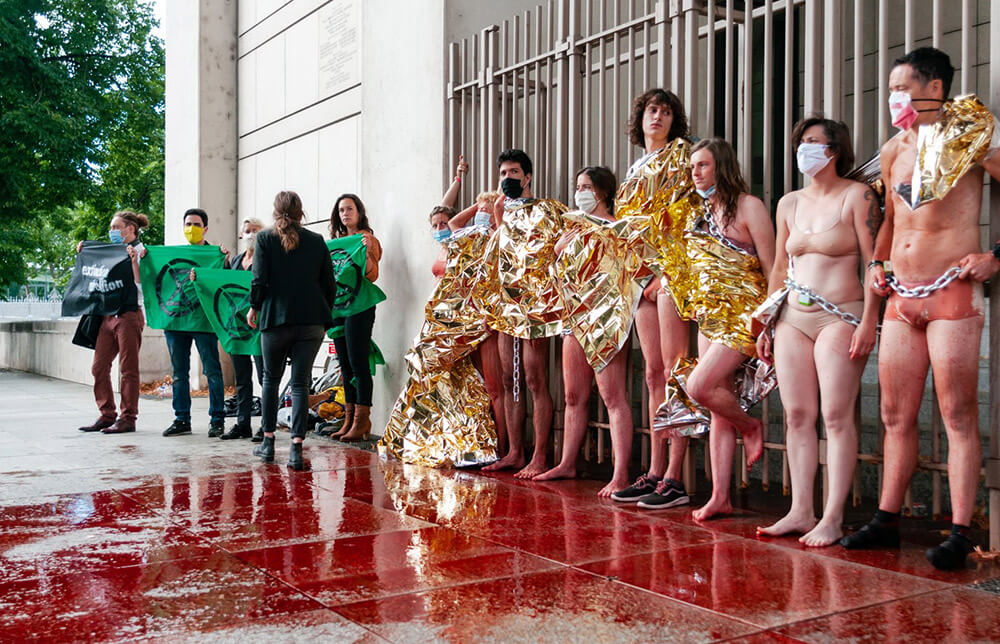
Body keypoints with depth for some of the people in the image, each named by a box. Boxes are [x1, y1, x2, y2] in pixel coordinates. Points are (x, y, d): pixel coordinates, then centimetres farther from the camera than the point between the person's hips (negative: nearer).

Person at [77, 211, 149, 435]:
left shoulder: (140, 251, -5)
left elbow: (141, 284, -14)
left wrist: (134, 260, -24)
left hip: (129, 314, -8)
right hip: (108, 314, 8)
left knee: (128, 369, -3)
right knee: (99, 366, 6)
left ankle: (127, 418, 4)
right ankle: (106, 416, 15)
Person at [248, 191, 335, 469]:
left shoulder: (265, 238, -1)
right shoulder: (317, 241, 5)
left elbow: (259, 279, -7)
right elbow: (329, 283, 6)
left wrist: (254, 307, 9)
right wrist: (323, 312, 18)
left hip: (276, 318, -1)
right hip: (311, 321, 1)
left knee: (271, 379, 16)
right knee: (300, 383, 2)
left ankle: (268, 442, 21)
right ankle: (296, 447, -5)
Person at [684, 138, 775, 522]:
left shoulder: (748, 206, -8)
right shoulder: (701, 211, 13)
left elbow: (771, 270, -10)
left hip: (744, 314, -7)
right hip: (710, 316, 7)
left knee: (699, 386, -19)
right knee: (719, 409, 6)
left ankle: (750, 427, 11)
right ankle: (720, 497, 10)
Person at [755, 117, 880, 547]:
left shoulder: (856, 196, -1)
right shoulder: (789, 204, 15)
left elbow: (873, 263, -6)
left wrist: (868, 321, -14)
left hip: (840, 316, -6)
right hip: (792, 318, 6)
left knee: (836, 416, -8)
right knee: (797, 415, 4)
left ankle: (832, 518, -3)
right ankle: (800, 512, 10)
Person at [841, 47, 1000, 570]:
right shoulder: (893, 151, 16)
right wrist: (877, 262, 13)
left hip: (952, 291, -6)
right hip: (901, 297, 6)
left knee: (958, 414, -4)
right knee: (896, 414, 9)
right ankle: (887, 521, 19)